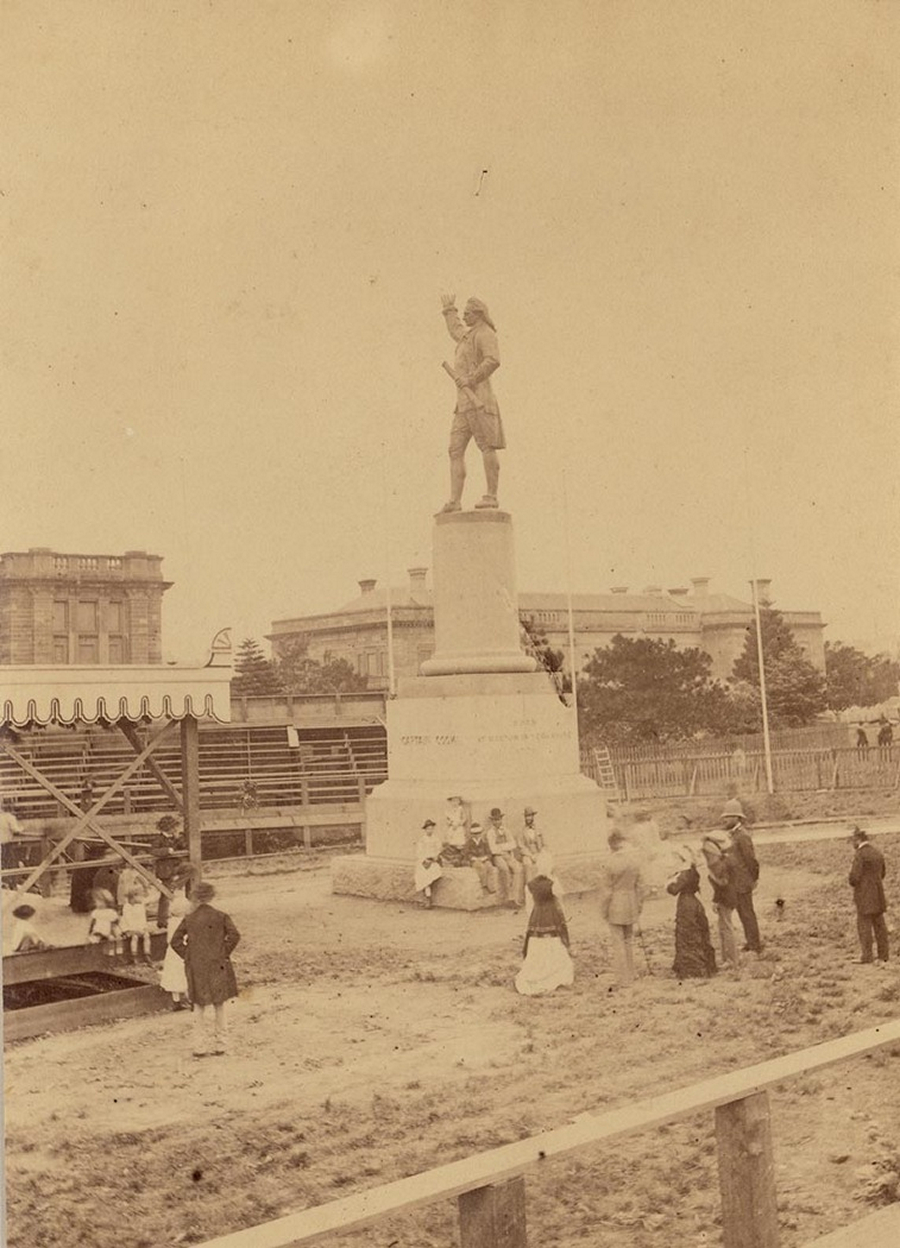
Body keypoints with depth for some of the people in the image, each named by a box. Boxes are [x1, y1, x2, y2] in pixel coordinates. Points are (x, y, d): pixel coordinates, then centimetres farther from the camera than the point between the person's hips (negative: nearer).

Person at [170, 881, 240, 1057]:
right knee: (220, 1006, 10)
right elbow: (234, 935, -17)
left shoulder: (189, 919, 0)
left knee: (200, 1007, 11)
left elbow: (175, 941, -1)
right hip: (217, 967, -1)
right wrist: (225, 953, -5)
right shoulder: (220, 916, -5)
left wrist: (187, 956, 5)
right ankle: (220, 1046, 12)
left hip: (196, 968, 2)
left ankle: (200, 1047, 9)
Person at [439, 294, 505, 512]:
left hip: (478, 397, -9)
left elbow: (493, 361, -19)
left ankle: (491, 496, -16)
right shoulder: (468, 335, 28)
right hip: (464, 403, 9)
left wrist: (471, 379, -20)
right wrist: (449, 311, 66)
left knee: (487, 447, -13)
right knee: (456, 451, -1)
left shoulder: (485, 334, -1)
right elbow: (455, 331, 54)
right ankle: (455, 501, -7)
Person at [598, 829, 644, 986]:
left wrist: (604, 910, 0)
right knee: (629, 941, 18)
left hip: (616, 907, -5)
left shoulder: (611, 863, -19)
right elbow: (640, 885, 5)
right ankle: (630, 976, 26)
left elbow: (606, 890, -12)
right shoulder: (635, 859, -5)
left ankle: (622, 980, 7)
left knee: (618, 942, 3)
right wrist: (639, 905, 17)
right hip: (631, 904, 5)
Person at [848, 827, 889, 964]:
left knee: (864, 924, -2)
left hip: (864, 895, -8)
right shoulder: (878, 853, 8)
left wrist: (853, 884, 1)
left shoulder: (860, 854, -16)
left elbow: (854, 877, -20)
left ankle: (866, 955, -2)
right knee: (879, 923, 12)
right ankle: (883, 955, 17)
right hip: (878, 893, 8)